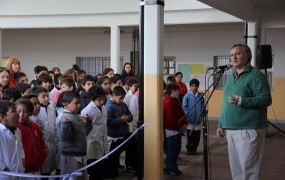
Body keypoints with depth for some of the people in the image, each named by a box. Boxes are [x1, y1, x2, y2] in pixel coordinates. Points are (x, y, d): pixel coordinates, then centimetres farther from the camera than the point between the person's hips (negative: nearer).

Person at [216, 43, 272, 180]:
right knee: (235, 167, 12)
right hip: (231, 130, 8)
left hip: (249, 129, -8)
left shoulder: (255, 75, -7)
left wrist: (242, 101, -25)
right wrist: (221, 124, 22)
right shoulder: (231, 77, 18)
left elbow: (266, 99, -16)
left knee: (248, 168, -6)